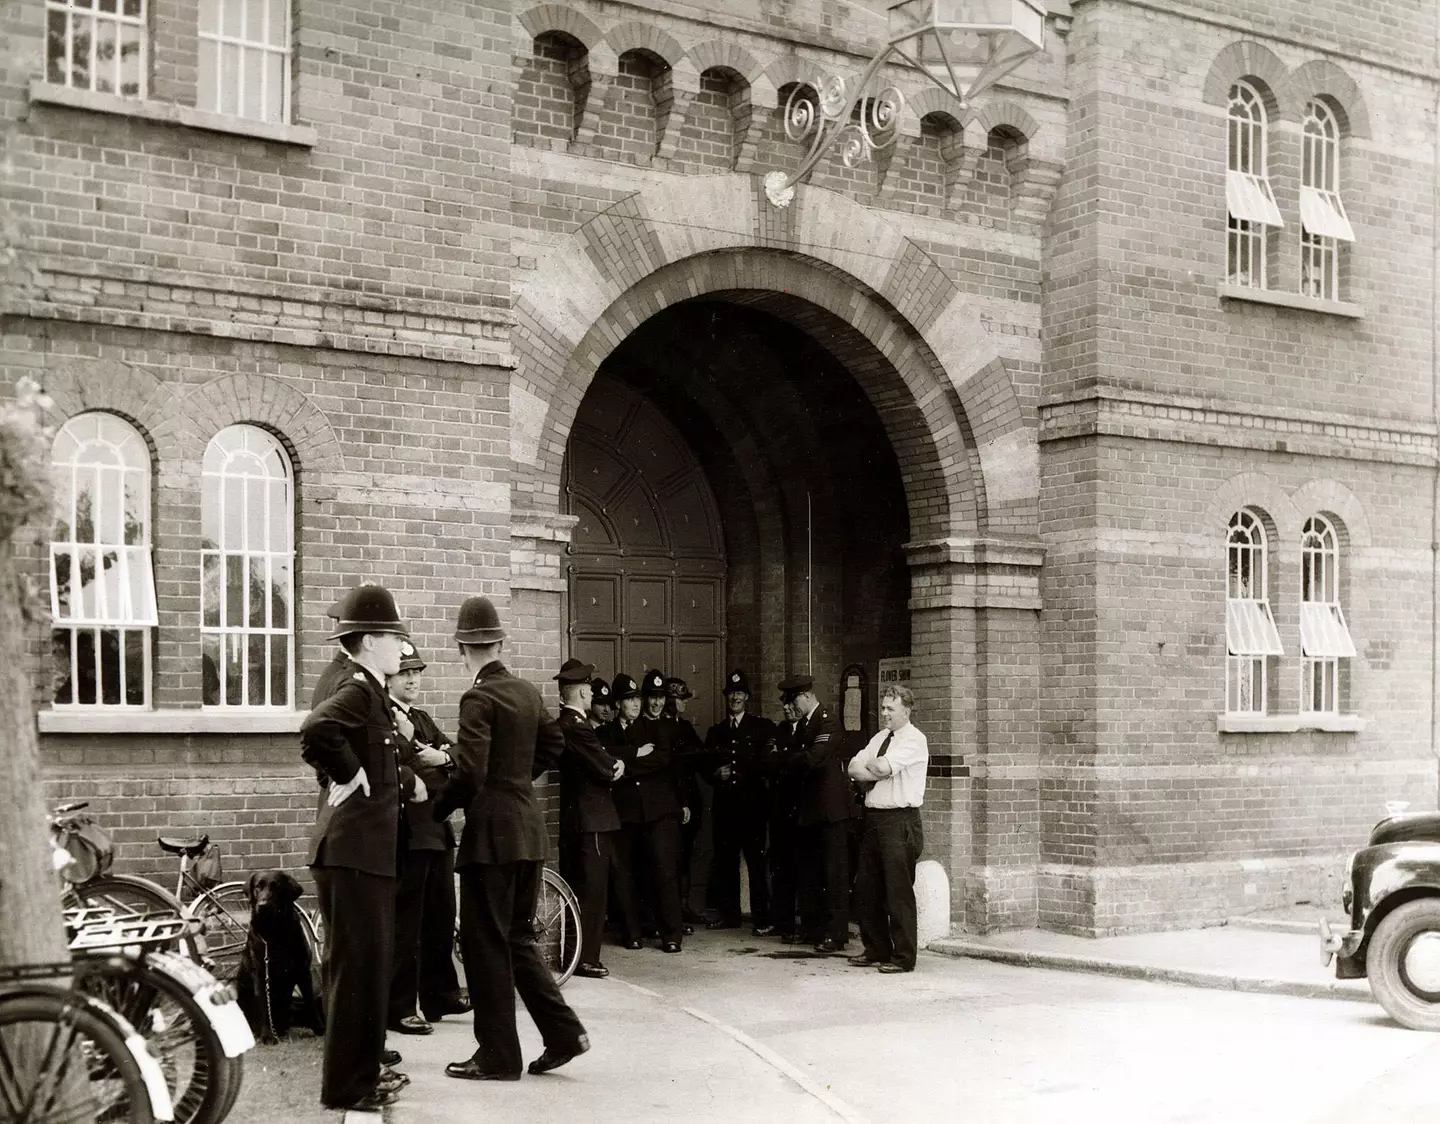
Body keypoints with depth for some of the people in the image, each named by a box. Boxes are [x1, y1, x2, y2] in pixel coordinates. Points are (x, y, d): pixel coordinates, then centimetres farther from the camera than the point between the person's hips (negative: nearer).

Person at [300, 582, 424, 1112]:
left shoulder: (368, 692, 16)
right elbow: (316, 731, -35)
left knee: (367, 963, 18)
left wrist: (406, 781, 18)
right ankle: (347, 1084, 4)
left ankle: (362, 1068, 28)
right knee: (358, 964, -4)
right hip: (353, 849, -10)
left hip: (365, 849, 10)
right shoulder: (356, 691, -16)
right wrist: (352, 777, -23)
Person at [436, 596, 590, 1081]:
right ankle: (563, 1031, 13)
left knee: (485, 944, 2)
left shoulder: (478, 699, -14)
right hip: (528, 828, 8)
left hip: (492, 832, -8)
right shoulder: (528, 693, 9)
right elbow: (554, 745, 23)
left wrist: (437, 809, -7)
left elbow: (470, 772, -22)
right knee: (517, 938, 17)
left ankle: (498, 1056, 7)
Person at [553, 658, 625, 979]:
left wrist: (614, 764, -4)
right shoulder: (578, 727, -19)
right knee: (591, 890, -4)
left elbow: (602, 761, 14)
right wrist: (617, 766, 3)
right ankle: (586, 958, -1)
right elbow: (606, 770, -17)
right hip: (591, 820, -10)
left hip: (573, 817, 10)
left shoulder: (565, 723, 12)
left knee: (575, 888, 14)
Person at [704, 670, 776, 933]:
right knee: (725, 861, 6)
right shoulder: (715, 731, 17)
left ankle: (761, 918, -1)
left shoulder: (763, 727, 5)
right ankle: (728, 913, 15)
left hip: (752, 804, -4)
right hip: (724, 805, 4)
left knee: (757, 861, -5)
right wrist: (716, 775, -3)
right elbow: (706, 766, 17)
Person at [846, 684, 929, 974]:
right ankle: (876, 950, 24)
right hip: (874, 817, 8)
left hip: (900, 820, -8)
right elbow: (852, 768, 8)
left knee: (899, 890, -4)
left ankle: (903, 957, 4)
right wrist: (876, 773, -10)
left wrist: (868, 764, 0)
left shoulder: (914, 740, -8)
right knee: (866, 887, 12)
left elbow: (883, 767, -20)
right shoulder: (879, 738, 16)